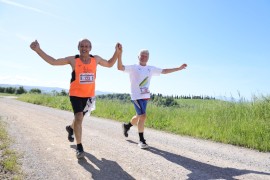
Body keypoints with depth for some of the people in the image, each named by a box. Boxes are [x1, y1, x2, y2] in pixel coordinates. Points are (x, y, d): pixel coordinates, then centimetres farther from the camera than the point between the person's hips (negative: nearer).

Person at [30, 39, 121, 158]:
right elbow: (53, 61, -7)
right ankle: (79, 147, -4)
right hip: (75, 94, -4)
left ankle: (70, 128, 55)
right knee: (78, 117, -19)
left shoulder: (96, 59, -2)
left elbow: (110, 64, 13)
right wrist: (38, 50, -16)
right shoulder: (73, 60, -11)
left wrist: (117, 52, 0)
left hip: (89, 95, 4)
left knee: (79, 118, 20)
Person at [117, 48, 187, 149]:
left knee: (139, 116, 16)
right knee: (143, 116, -15)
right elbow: (120, 67, -20)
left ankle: (127, 126, 46)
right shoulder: (133, 68, -6)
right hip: (136, 96, -6)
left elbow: (164, 71, 17)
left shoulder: (151, 69, 11)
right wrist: (120, 54, -34)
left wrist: (179, 68, 14)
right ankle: (141, 140, 1)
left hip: (145, 96, 7)